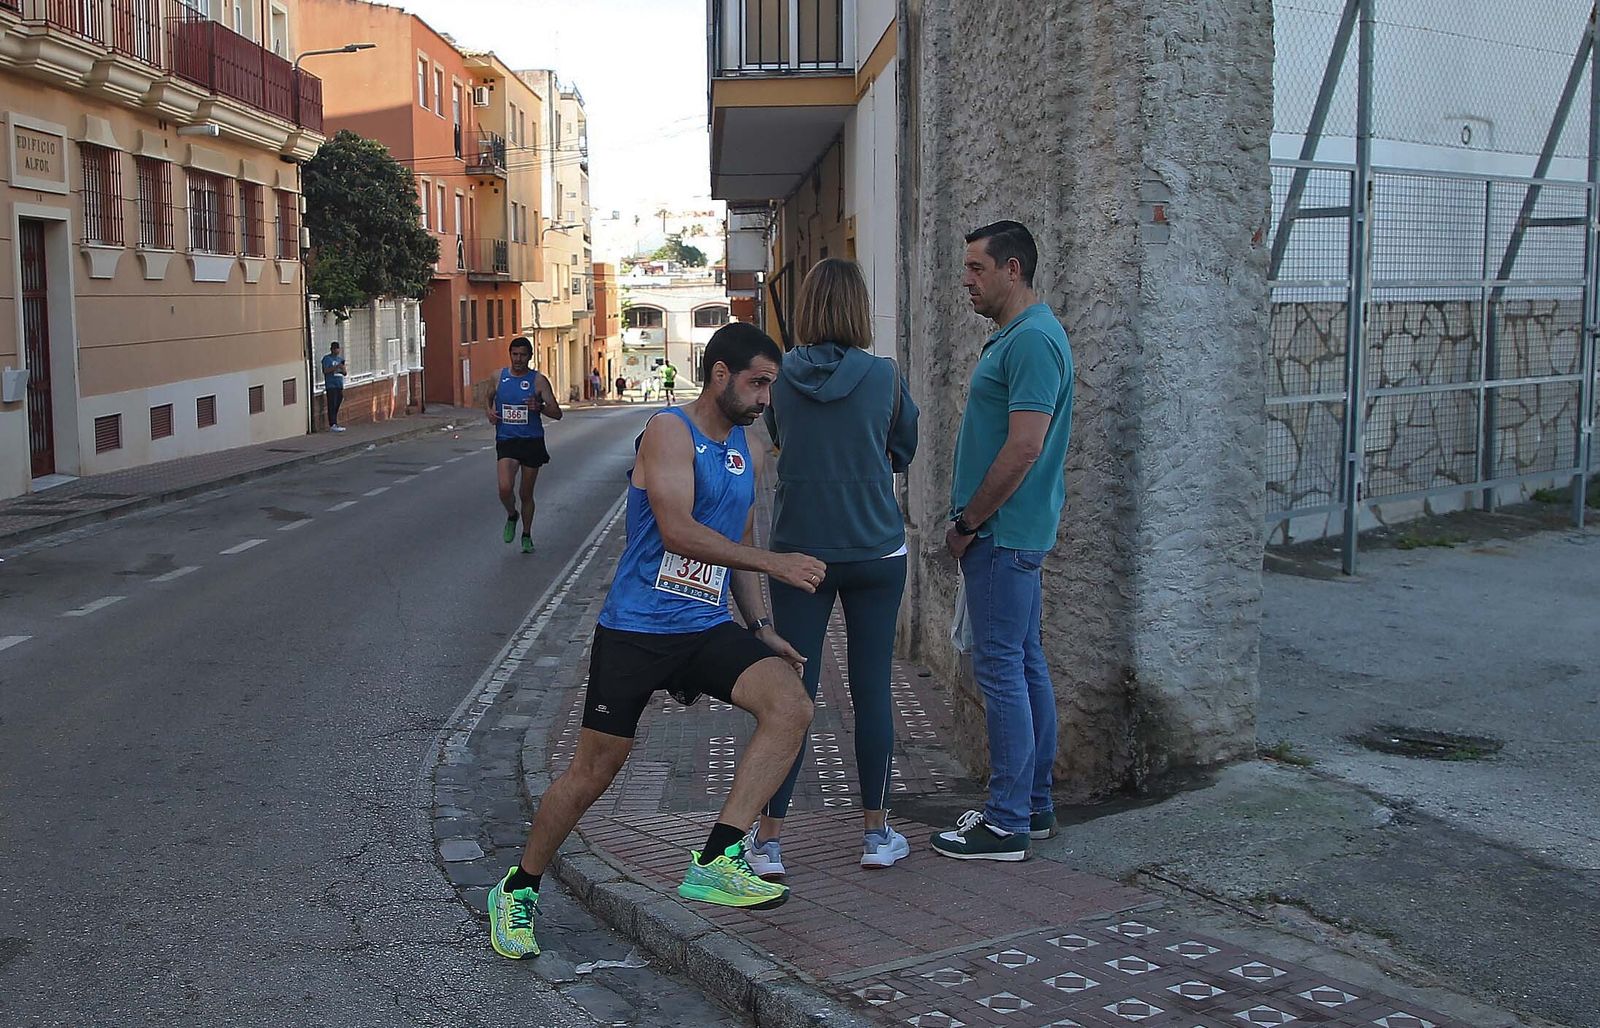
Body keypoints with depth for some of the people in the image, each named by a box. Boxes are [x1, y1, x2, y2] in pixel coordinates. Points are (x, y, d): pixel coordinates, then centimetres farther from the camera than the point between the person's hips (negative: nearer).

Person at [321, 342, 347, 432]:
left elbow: (344, 373, 19)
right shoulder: (327, 358, -2)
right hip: (331, 385, -7)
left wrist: (342, 368, -3)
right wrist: (335, 367, -20)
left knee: (337, 405, 8)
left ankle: (335, 424, 13)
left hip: (339, 385, 7)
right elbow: (325, 370, -13)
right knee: (332, 405, -9)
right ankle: (332, 425, -12)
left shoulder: (340, 359, 18)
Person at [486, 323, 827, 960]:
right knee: (593, 773, 1)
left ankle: (715, 864, -16)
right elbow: (678, 530, -23)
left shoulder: (742, 448, 14)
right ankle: (517, 891, 24)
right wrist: (775, 564, -22)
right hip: (635, 629, -6)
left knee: (791, 708, -18)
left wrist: (761, 629, 12)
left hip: (708, 630, 6)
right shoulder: (670, 432, -10)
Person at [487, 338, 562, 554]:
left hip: (532, 441, -1)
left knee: (526, 493, 9)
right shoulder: (498, 377, 3)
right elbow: (489, 398, 24)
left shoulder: (538, 380, -4)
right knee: (505, 488, -19)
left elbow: (557, 413, -6)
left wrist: (539, 407, -25)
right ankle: (511, 516, 14)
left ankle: (526, 536, 29)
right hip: (506, 441, 1)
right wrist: (490, 412, 3)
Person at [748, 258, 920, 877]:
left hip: (798, 552, 1)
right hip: (876, 552, -1)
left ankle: (768, 839, 8)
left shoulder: (781, 376, -4)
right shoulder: (883, 376, -6)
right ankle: (877, 833, 17)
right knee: (872, 689, 8)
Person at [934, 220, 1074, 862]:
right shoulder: (1014, 336, 17)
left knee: (1001, 670, -6)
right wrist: (968, 509, 16)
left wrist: (968, 522, -16)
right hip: (1014, 531, 11)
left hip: (1003, 534, -11)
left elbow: (1025, 447, -23)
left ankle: (1007, 824, 1)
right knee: (1026, 666, 14)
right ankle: (1033, 806, 23)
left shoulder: (1032, 340, -17)